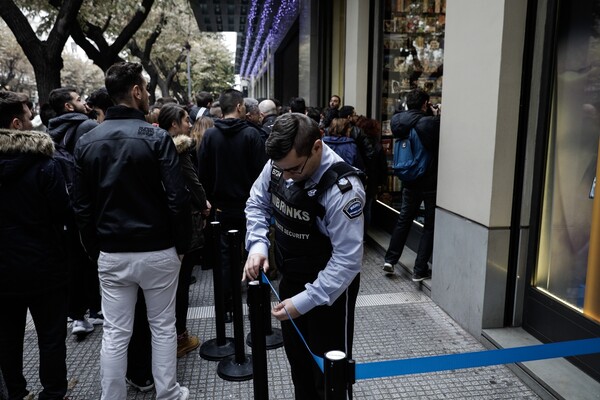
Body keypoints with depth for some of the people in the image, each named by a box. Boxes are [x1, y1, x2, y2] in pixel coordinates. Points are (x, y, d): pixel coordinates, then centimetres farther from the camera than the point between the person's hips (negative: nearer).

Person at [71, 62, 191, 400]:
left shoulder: (86, 142, 3)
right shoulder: (156, 137, -12)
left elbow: (82, 206, 5)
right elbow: (178, 198, -16)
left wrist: (94, 249, 15)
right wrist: (182, 244, -3)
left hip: (111, 254, 4)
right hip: (157, 250, -3)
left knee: (115, 334, 12)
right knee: (163, 327, 13)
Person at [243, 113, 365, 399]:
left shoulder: (342, 188, -32)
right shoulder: (278, 164, -13)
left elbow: (348, 260, -28)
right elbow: (257, 204, 4)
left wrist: (305, 301, -28)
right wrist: (257, 245, -13)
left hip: (330, 286, -6)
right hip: (290, 278, 6)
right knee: (296, 355, 25)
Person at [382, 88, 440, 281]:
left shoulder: (397, 121, -3)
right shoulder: (430, 123, -21)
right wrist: (438, 116, 4)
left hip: (409, 182, 5)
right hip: (431, 183, -5)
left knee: (403, 220, 20)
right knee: (430, 226, 7)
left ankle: (390, 260, 23)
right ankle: (420, 270, 10)